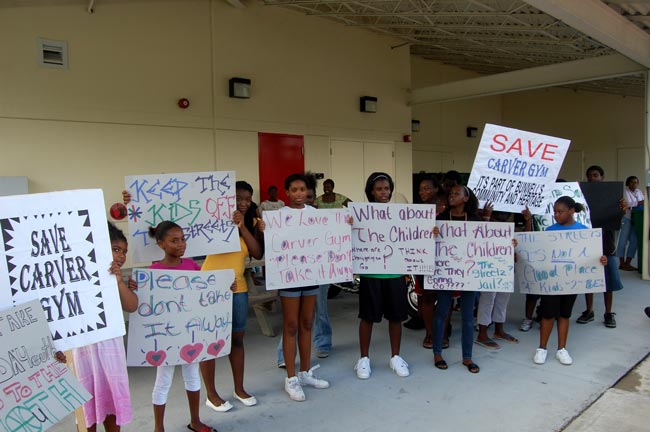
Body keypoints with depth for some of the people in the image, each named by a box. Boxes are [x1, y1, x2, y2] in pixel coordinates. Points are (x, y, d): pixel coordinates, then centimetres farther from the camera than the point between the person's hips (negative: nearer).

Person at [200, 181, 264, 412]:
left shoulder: (250, 223, 5)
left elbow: (258, 254, -7)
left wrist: (243, 227, -15)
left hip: (238, 287, 5)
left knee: (237, 339, 14)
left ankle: (239, 389, 29)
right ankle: (211, 395, 20)